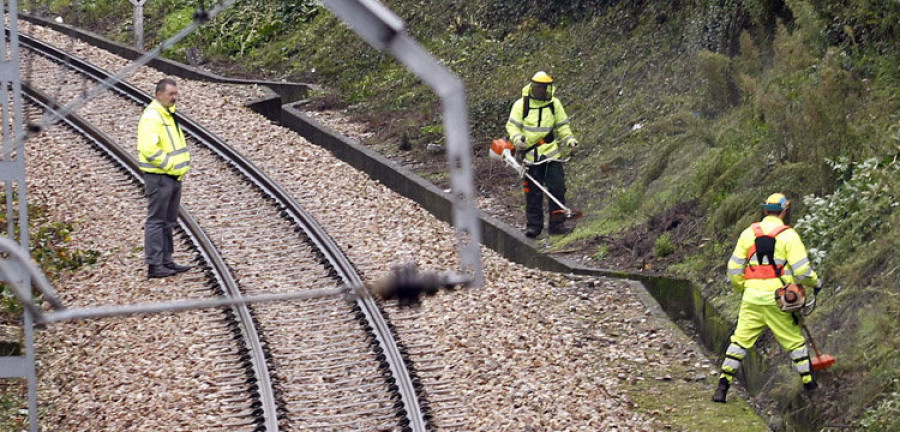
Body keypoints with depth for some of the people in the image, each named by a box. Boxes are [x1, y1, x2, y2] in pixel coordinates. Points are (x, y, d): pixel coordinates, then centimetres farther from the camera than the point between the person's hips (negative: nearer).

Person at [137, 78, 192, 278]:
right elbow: (149, 149, -26)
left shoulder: (168, 114, 16)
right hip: (158, 177, -10)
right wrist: (170, 165, -21)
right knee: (156, 221, -6)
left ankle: (166, 261, 23)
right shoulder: (151, 117, -17)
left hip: (173, 177, 10)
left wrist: (183, 165, 13)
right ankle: (154, 265, -5)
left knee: (168, 222, 15)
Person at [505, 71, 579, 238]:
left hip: (551, 154, 2)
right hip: (530, 155, -2)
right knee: (533, 192, 0)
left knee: (557, 188, -3)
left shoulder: (554, 104, 8)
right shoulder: (521, 105, 0)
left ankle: (556, 224, 6)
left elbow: (562, 126, 16)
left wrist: (569, 139, -1)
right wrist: (517, 138, -20)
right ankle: (533, 225, 9)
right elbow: (512, 125, -1)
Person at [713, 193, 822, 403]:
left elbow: (734, 269, 7)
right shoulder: (788, 235, -4)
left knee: (740, 341, 6)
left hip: (752, 299, 2)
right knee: (795, 341, 12)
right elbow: (801, 270, -8)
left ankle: (723, 386, -1)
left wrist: (742, 288, 23)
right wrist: (816, 283, 11)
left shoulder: (749, 233, 6)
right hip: (778, 299, -2)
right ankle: (808, 382, 19)